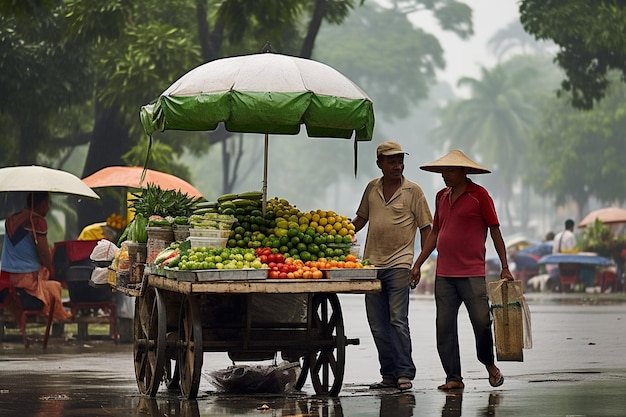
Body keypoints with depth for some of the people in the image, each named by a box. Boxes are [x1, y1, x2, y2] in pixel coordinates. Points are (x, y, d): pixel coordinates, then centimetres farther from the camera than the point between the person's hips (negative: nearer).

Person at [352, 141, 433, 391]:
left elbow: (425, 227, 1)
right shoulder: (372, 188, 12)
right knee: (378, 324, 5)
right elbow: (361, 218, 25)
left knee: (398, 321, -11)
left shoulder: (413, 191, 0)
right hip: (372, 264, 5)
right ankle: (389, 374, 11)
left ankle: (405, 373, -6)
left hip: (399, 264, -5)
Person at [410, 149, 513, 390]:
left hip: (472, 273, -5)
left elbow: (495, 231, -1)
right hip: (444, 274, 5)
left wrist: (504, 267, -5)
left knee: (481, 321, -7)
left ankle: (489, 364, 19)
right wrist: (417, 264, 17)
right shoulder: (442, 197, 15)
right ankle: (453, 377, 6)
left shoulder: (479, 195, -2)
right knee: (444, 326, 1)